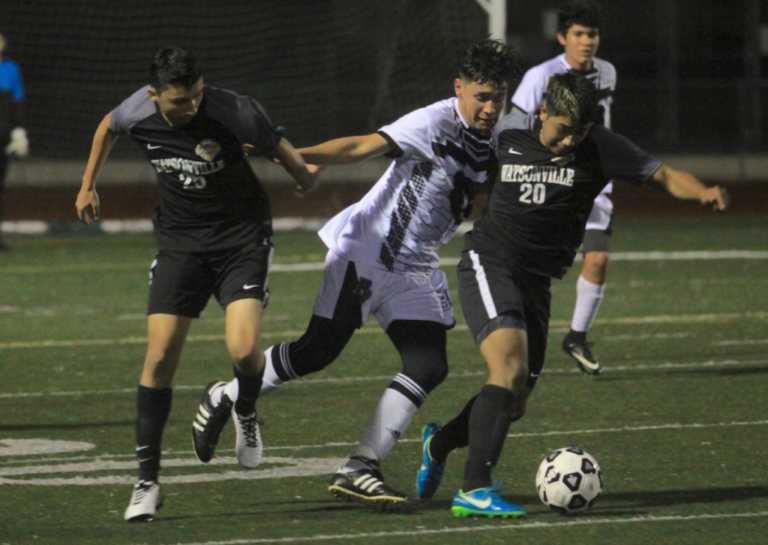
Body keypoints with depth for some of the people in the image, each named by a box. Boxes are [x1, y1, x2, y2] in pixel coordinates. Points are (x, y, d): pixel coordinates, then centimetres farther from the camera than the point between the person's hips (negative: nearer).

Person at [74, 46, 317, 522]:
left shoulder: (234, 112, -24)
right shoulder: (137, 113, -12)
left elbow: (280, 149, -4)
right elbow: (108, 127, 13)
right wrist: (88, 186, 20)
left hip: (242, 236, -3)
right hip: (180, 241, 3)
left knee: (245, 349, -21)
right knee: (160, 356, -7)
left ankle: (246, 413, 16)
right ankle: (147, 481, 1)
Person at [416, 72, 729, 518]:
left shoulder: (600, 147, -5)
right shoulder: (508, 131, -4)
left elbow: (664, 175, -12)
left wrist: (704, 192, -30)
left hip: (536, 281, 4)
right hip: (488, 264, -4)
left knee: (514, 405, 8)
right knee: (510, 366, -27)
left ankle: (440, 444, 39)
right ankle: (475, 489, -29)